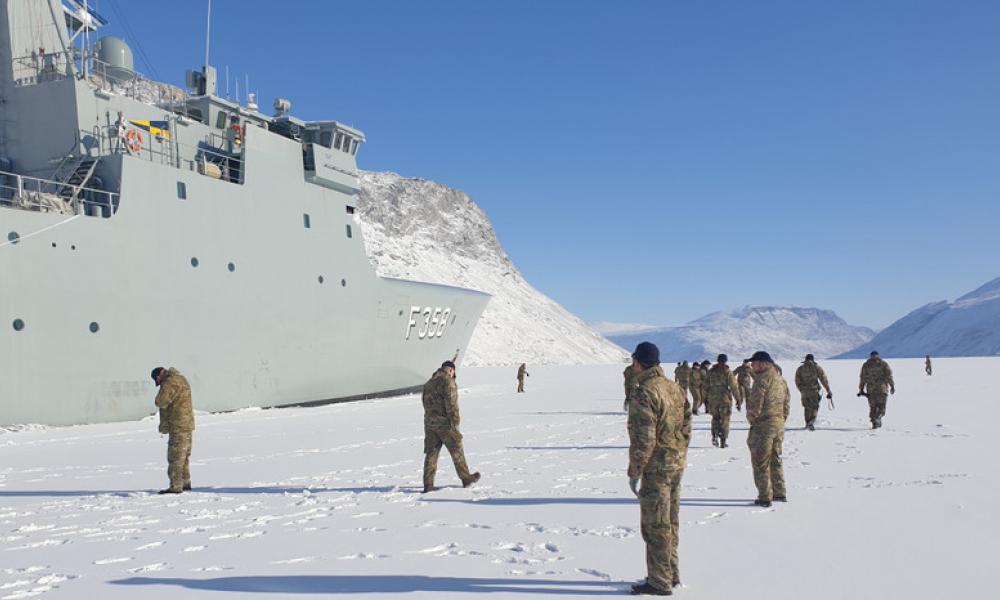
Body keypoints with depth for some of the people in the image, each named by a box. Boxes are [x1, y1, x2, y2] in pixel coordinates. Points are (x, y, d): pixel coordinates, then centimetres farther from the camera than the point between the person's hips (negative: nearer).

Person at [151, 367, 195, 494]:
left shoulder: (170, 383, -16)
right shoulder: (181, 378, 15)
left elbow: (161, 402, -22)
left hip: (178, 426, -10)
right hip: (187, 424, 10)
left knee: (176, 457, -6)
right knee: (184, 455, 18)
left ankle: (175, 486, -5)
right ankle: (185, 483, 26)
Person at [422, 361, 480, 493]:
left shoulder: (428, 383, 15)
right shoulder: (448, 381, -10)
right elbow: (451, 403, -17)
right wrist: (455, 421, -14)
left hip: (429, 422, 7)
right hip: (444, 423, -7)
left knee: (431, 452, 6)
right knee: (456, 451, 7)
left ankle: (428, 484, 3)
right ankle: (466, 478, 16)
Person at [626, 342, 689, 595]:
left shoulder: (643, 393, -20)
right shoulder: (675, 388, 7)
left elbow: (643, 439, -22)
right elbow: (686, 427, 12)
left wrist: (634, 473, -15)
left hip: (655, 468, -9)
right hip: (676, 465, 9)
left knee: (655, 526, 1)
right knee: (670, 522, 18)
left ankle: (659, 582, 9)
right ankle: (671, 574, 29)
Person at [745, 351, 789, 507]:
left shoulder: (762, 379, -18)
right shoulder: (781, 379, 10)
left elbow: (755, 404, -20)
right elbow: (787, 402, 14)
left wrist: (751, 418, -3)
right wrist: (782, 420, 18)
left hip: (763, 425, -9)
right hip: (779, 424, 9)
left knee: (761, 463, 1)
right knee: (776, 460, 20)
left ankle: (764, 498, 3)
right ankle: (779, 493, 26)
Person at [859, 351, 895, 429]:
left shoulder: (866, 365, 9)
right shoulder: (884, 364, 7)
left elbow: (863, 378, 6)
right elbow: (889, 375, -2)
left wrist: (861, 389, 9)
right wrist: (892, 386, -2)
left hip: (870, 388, 1)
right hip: (882, 388, -1)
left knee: (872, 406, 8)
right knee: (881, 405, 5)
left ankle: (874, 423, 2)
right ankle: (878, 417, -20)